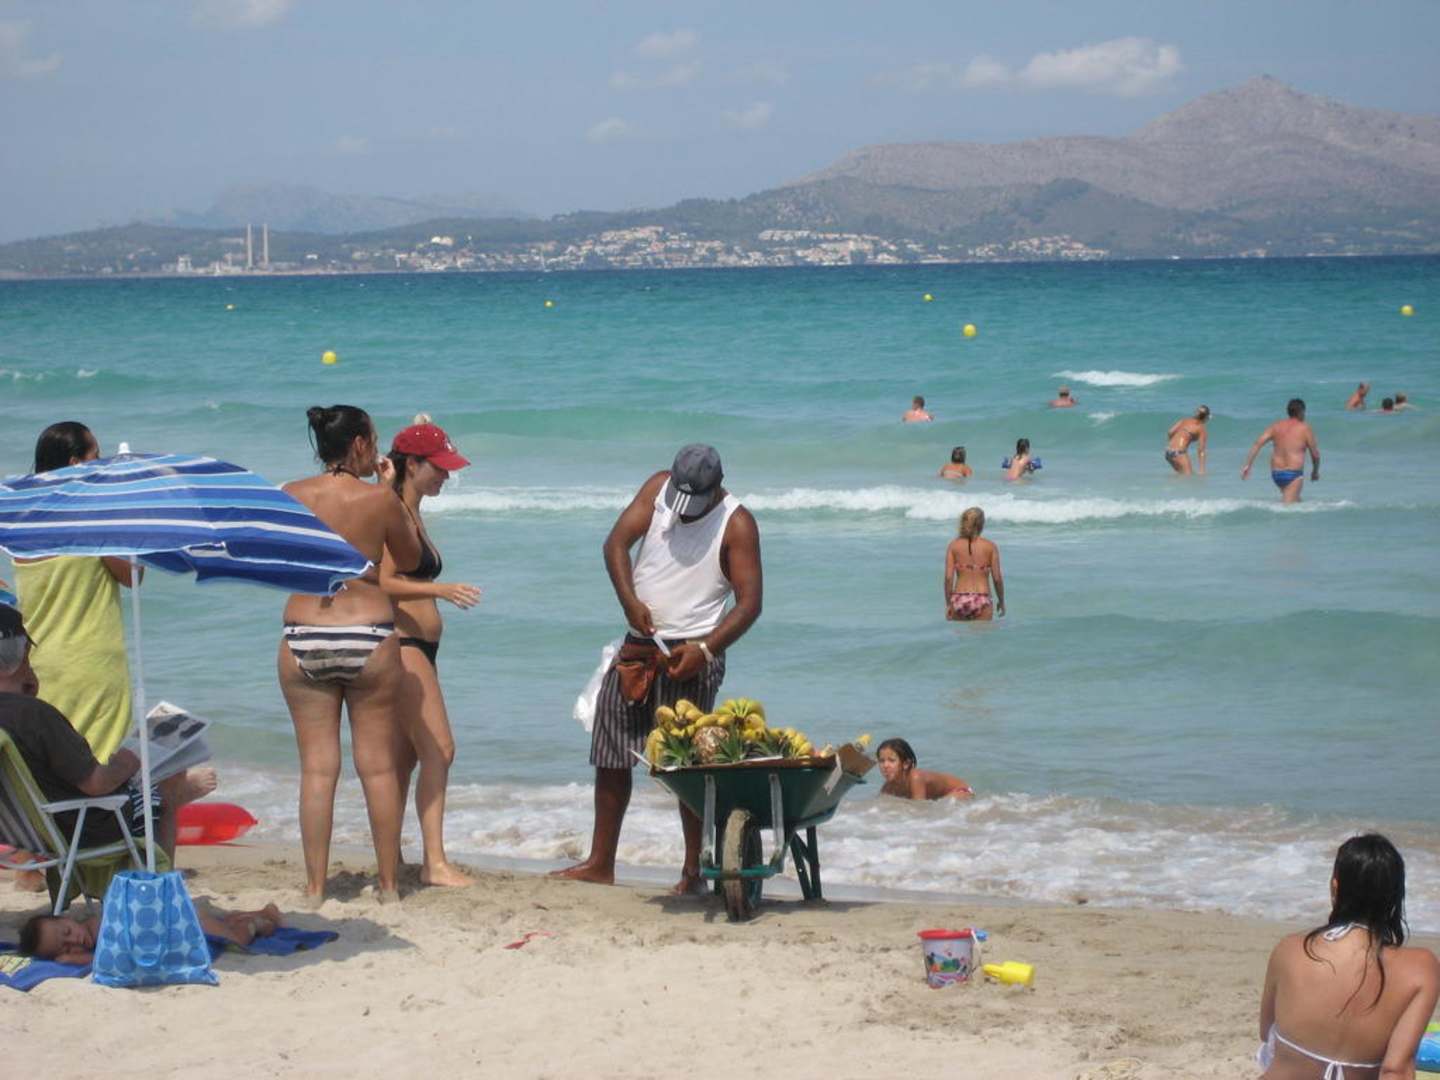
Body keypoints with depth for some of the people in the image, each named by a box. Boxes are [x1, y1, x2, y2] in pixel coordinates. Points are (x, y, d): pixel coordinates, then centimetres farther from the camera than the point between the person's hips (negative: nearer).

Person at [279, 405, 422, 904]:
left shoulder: (291, 496, -1)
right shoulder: (380, 498, -7)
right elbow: (410, 559, 9)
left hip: (303, 639, 2)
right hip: (369, 636, -2)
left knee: (317, 768, 6)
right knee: (378, 766, 8)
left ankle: (315, 887, 7)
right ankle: (388, 885, 13)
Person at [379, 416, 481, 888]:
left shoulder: (413, 514, 17)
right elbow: (383, 582, -22)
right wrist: (440, 589, -30)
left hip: (419, 648, 10)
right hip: (401, 642, -10)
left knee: (407, 756, 10)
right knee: (438, 749, -14)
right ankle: (434, 862, -16)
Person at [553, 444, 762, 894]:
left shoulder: (737, 525, -11)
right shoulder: (658, 488, 2)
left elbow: (749, 602, -15)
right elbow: (617, 542, -4)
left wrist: (705, 649, -27)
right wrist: (630, 600, -20)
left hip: (691, 654, -5)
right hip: (639, 645, 6)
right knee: (610, 757, 8)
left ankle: (694, 870, 1)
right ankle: (600, 863, 16)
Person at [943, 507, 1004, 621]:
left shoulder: (953, 545, 2)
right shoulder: (990, 547, 0)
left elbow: (948, 577, -3)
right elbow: (997, 578, 0)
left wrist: (948, 603, 4)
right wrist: (1001, 601, 15)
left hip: (959, 599, 1)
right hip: (981, 600, -1)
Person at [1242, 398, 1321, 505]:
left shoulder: (1276, 426, 9)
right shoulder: (1305, 428, -2)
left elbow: (1258, 443, -1)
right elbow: (1315, 454, 2)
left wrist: (1247, 465, -1)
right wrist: (1315, 471, 21)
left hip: (1276, 473, 6)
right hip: (1293, 474, -6)